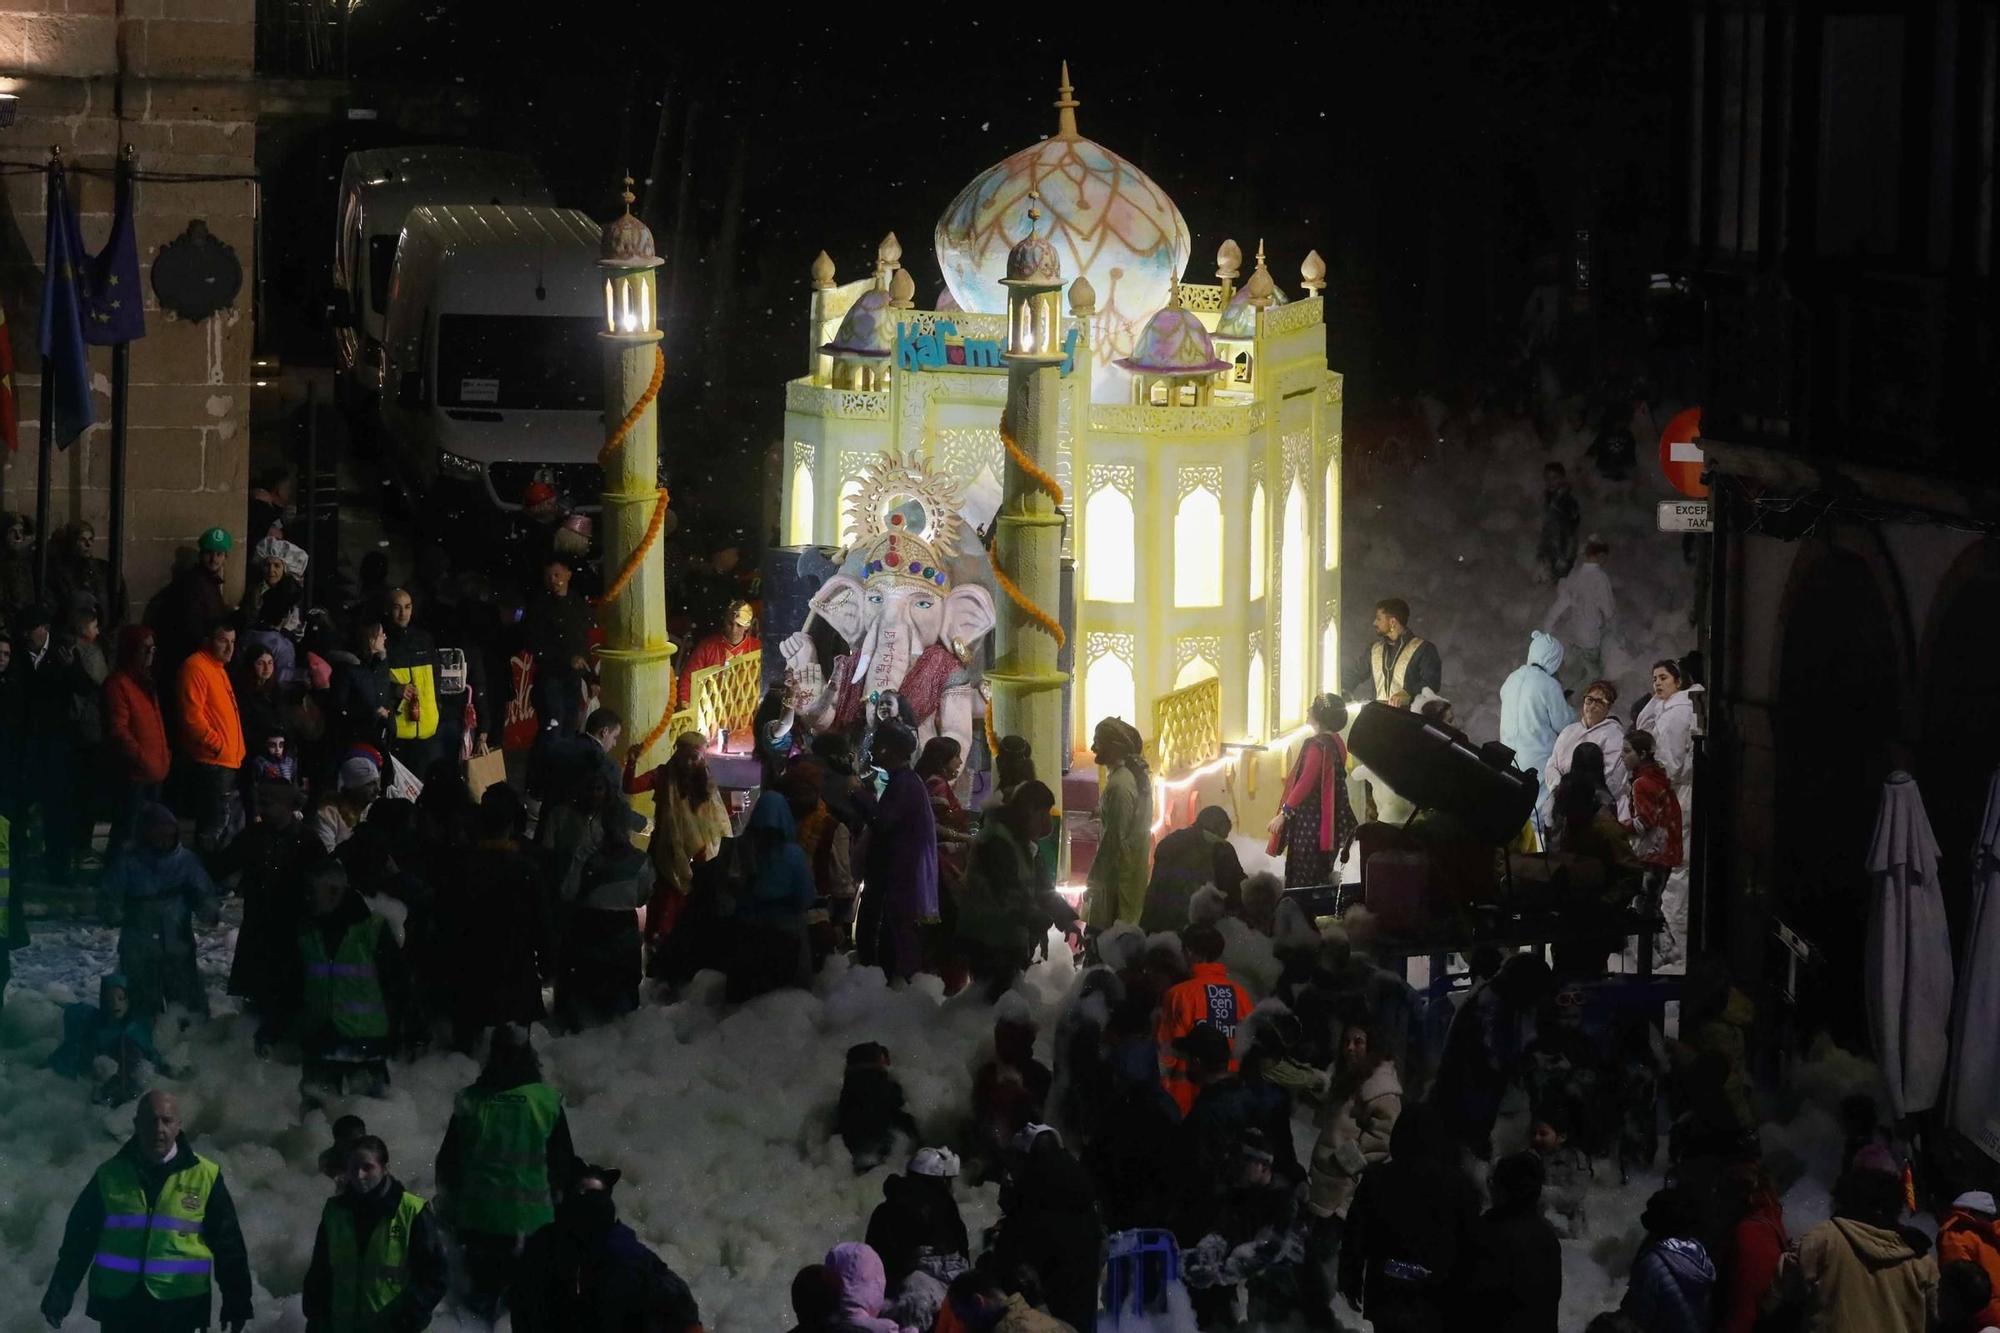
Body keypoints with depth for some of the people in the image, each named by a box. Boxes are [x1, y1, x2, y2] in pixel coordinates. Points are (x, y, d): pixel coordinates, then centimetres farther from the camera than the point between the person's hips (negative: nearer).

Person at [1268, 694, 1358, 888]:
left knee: (1302, 880, -4)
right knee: (1320, 878, 14)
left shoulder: (1317, 745, -17)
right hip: (1330, 819, 9)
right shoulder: (1337, 743, 9)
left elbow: (1305, 783, -22)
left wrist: (1283, 813, -19)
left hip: (1310, 820, -9)